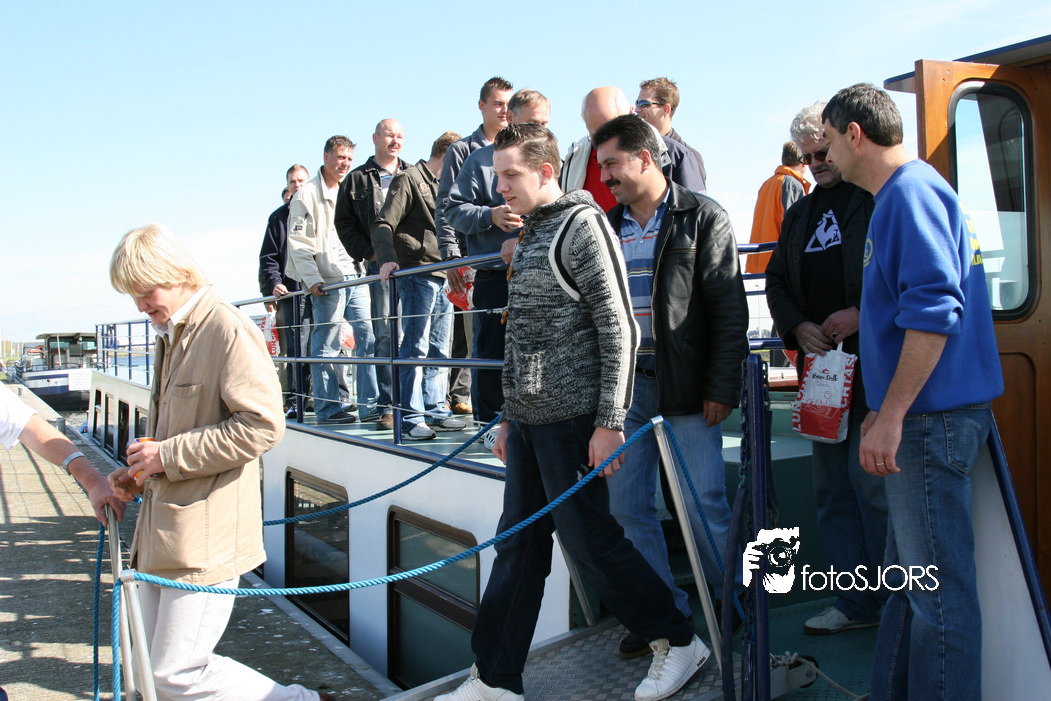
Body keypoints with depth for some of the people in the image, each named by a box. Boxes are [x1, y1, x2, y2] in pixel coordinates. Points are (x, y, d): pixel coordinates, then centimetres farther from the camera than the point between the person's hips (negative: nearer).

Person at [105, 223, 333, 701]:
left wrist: (170, 456, -18)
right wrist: (139, 475, 10)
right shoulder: (169, 333, 16)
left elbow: (262, 425, -22)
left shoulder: (229, 330, -14)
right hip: (162, 529, 10)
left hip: (204, 535, -10)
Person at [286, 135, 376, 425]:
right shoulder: (308, 194, 0)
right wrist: (312, 279, -14)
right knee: (326, 347, -2)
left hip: (356, 278, 6)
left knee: (369, 338, -1)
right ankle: (328, 408, 5)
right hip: (327, 281, -6)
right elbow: (299, 244, -5)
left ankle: (371, 403, 4)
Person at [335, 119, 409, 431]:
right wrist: (369, 253, -2)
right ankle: (387, 405, -2)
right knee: (385, 334, -5)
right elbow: (344, 224, 10)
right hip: (380, 265, -1)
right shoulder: (357, 180, 12)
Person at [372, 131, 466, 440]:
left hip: (443, 276, 8)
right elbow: (383, 225, -10)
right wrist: (387, 258, -25)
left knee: (438, 350, 9)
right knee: (415, 348, -9)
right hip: (417, 274, -8)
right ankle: (411, 418, -7)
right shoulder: (409, 178, -2)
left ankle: (435, 411, 15)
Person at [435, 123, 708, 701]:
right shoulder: (528, 235, 17)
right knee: (517, 546, 10)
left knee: (588, 539, -1)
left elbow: (617, 328, -14)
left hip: (571, 417, -8)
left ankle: (678, 642, 18)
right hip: (526, 418, 8)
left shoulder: (581, 224, -8)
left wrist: (610, 421, -18)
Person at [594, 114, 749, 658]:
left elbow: (730, 310, -7)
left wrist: (722, 388, -12)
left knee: (704, 503, -1)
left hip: (686, 384, -5)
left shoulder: (703, 217, -3)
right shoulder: (608, 226, 12)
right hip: (625, 383, 6)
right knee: (626, 504, 7)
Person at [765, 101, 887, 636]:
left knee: (871, 480, -8)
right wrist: (799, 326, 2)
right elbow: (777, 281, 20)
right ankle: (856, 604, 19)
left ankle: (896, 603, 8)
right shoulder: (799, 215, 20)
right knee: (832, 487, 9)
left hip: (874, 363, -7)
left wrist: (862, 314, -17)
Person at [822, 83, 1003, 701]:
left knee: (937, 586, -3)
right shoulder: (906, 193, 20)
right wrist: (886, 410, 27)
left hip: (933, 418, -11)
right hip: (922, 416, 11)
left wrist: (892, 416, -22)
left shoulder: (911, 191, -13)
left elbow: (934, 311, -24)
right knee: (910, 575, 17)